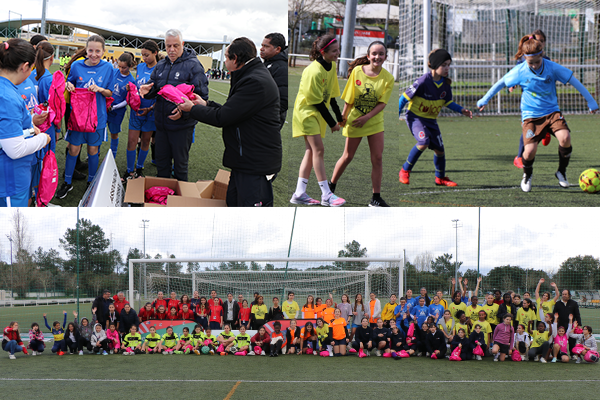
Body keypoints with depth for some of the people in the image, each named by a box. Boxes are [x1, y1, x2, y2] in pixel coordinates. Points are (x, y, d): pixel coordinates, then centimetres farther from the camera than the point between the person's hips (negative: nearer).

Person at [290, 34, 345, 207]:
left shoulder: (332, 66, 2)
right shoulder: (314, 72, -25)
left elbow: (331, 95, 12)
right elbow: (317, 101, -20)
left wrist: (339, 116, 11)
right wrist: (331, 123, -15)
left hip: (318, 112, 9)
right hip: (306, 111, -9)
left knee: (311, 151, 5)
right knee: (318, 149, -12)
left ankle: (299, 193, 6)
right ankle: (326, 195, -12)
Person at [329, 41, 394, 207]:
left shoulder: (388, 78, -9)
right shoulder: (357, 71, -10)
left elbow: (382, 103, -10)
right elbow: (349, 98, -3)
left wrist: (366, 117, -18)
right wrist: (344, 116, -2)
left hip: (374, 121, 1)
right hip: (354, 120, -1)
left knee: (377, 157, -4)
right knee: (348, 156, 8)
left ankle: (376, 198, 3)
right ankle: (330, 188, 26)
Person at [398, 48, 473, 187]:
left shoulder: (446, 83, -4)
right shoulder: (423, 81, -24)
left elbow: (448, 102, 11)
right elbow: (405, 97, -17)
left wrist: (462, 110, -2)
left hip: (431, 119, 6)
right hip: (415, 117, -6)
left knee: (439, 149, 7)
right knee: (424, 142, -29)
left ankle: (440, 178, 32)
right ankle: (405, 171, -11)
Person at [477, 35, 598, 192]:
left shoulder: (552, 68, -11)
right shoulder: (519, 71, -9)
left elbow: (574, 81, -2)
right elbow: (501, 83, 7)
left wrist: (590, 101, 0)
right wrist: (485, 99, 13)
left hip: (552, 111, 1)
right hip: (531, 115, -1)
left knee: (565, 138, -26)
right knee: (530, 150, -17)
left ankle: (561, 172, 1)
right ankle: (527, 176, 18)